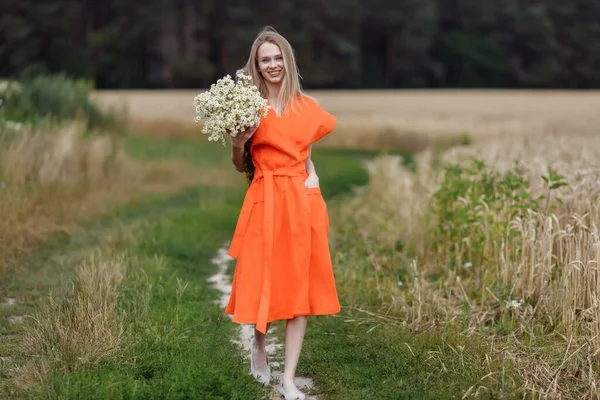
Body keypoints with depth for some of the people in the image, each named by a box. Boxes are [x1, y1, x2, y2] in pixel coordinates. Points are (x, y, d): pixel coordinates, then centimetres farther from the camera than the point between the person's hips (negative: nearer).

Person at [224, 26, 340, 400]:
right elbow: (242, 167, 5)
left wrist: (314, 174, 0)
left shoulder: (308, 105, 5)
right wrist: (237, 142, -14)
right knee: (264, 282, 4)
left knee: (300, 285, 2)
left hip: (302, 201, 2)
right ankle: (259, 344, 37)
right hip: (265, 203, -2)